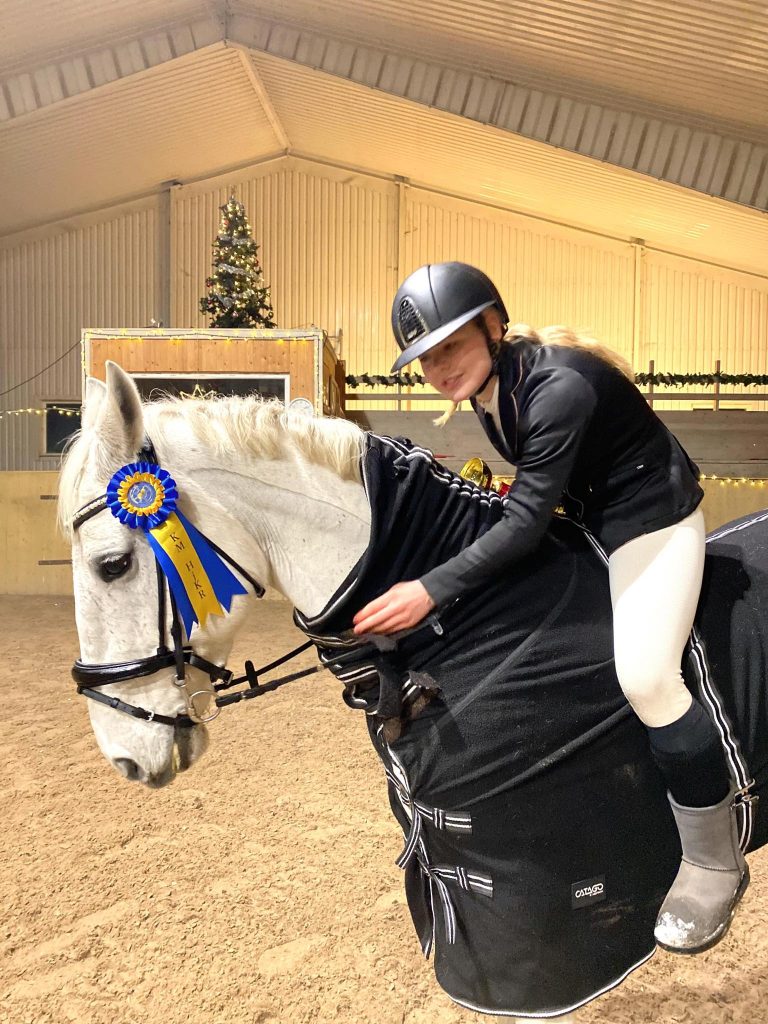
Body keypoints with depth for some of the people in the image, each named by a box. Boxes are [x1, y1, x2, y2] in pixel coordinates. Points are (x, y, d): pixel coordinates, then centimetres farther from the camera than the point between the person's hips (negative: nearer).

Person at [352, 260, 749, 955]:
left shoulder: (559, 387, -30)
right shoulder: (488, 390, -3)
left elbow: (525, 522, -33)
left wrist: (433, 590, -36)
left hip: (651, 520, -9)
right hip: (585, 519, 9)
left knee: (644, 674, -23)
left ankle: (715, 864, 0)